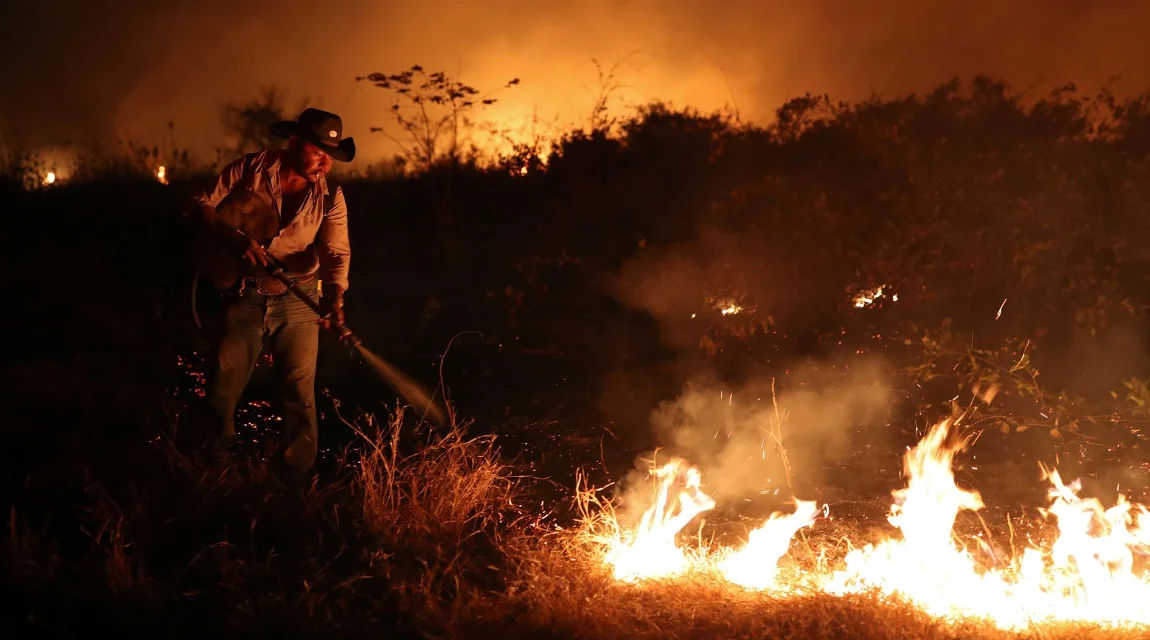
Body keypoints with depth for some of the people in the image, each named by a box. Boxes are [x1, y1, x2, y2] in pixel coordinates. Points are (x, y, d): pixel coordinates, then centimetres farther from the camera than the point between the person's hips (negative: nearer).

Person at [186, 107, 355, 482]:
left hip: (298, 300, 0)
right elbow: (202, 207, -4)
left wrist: (334, 296, -34)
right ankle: (210, 468, 25)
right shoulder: (249, 170, -6)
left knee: (300, 389, -2)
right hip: (244, 295, 0)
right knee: (224, 386, 5)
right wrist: (235, 238, -22)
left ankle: (297, 474, 10)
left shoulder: (329, 196, -4)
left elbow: (336, 251, -15)